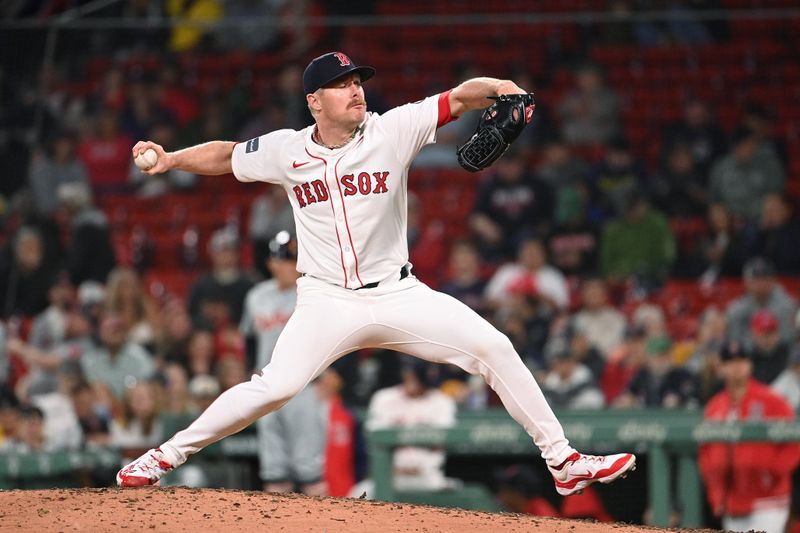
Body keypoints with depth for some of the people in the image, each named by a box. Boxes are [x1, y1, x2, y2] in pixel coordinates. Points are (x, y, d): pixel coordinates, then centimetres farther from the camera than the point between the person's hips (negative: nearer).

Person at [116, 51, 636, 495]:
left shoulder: (393, 131, -5)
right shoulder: (287, 150, -1)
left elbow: (458, 99, -14)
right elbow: (225, 155, 13)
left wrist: (495, 87, -35)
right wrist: (170, 159, -2)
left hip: (398, 294, 1)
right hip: (327, 303, -1)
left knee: (494, 348, -10)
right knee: (274, 387, -19)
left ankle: (563, 461, 0)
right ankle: (167, 455, -3)